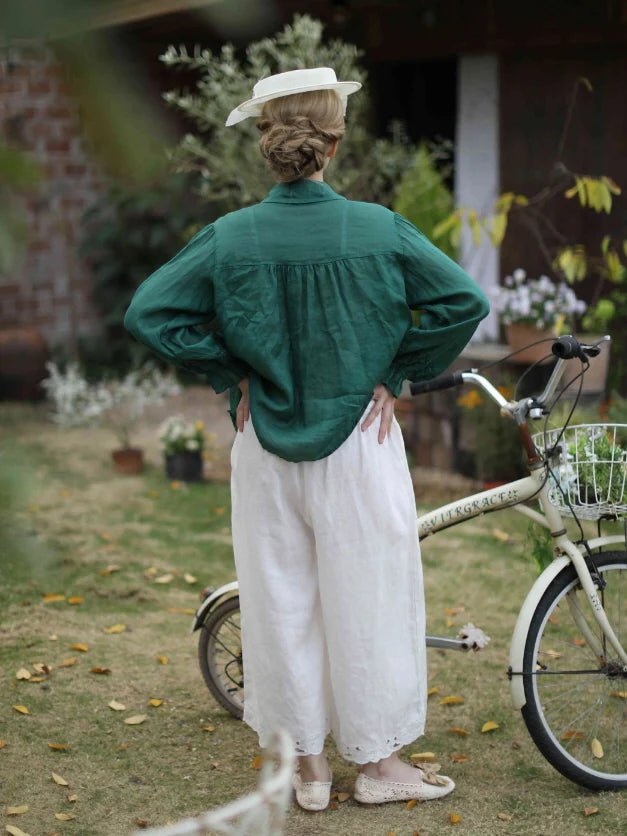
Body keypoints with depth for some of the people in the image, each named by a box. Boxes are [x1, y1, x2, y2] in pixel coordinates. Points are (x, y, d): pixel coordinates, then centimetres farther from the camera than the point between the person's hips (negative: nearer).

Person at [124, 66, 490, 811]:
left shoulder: (229, 237, -7)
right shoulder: (378, 229, -10)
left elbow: (148, 312, -6)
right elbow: (463, 302, -11)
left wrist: (231, 376, 1)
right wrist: (396, 374, -2)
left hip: (266, 444, 2)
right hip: (359, 441, -1)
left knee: (281, 602, 12)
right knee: (367, 598, 10)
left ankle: (307, 766, 23)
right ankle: (378, 762, 22)